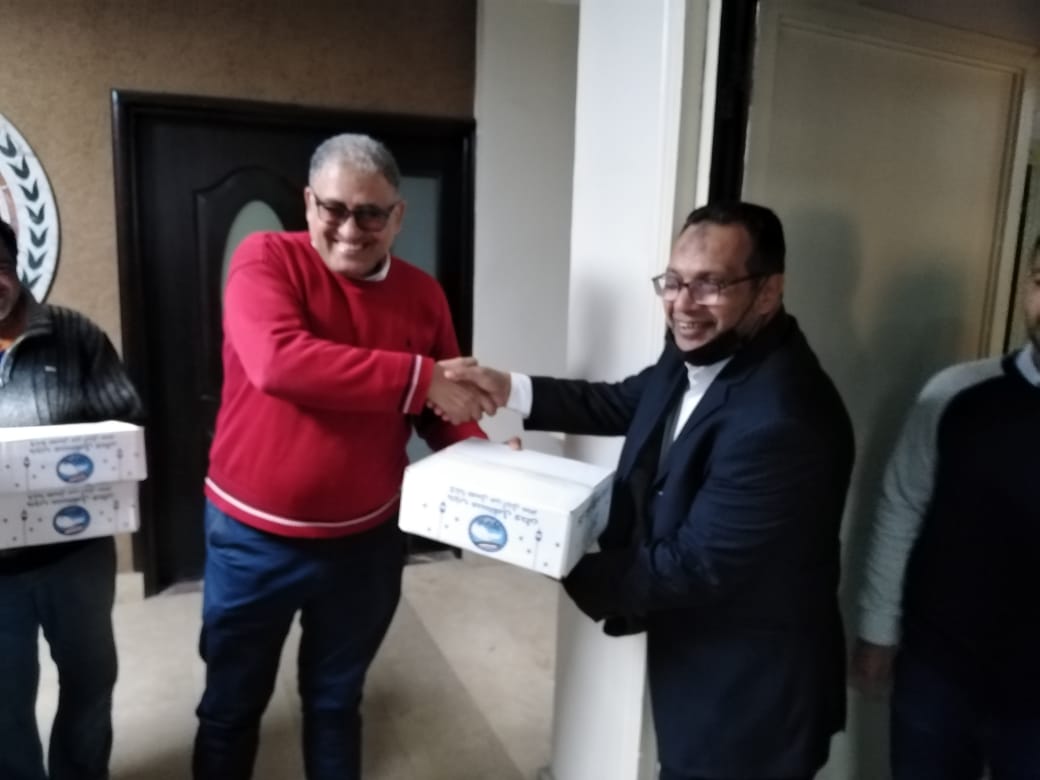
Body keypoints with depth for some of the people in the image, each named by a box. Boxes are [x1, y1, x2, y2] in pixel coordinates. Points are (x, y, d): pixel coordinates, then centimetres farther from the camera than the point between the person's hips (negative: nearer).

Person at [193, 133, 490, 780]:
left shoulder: (423, 295, -1)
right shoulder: (266, 259, -12)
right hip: (254, 536, -2)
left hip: (366, 539, 3)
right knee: (232, 706, 18)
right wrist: (417, 378, -33)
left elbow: (441, 411, 5)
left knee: (336, 701, 22)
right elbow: (277, 361, -31)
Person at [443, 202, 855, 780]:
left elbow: (693, 566, -28)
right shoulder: (699, 354, -6)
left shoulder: (779, 421, -34)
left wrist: (572, 571, -14)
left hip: (749, 693, -8)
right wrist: (510, 388, -1)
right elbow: (626, 404, 9)